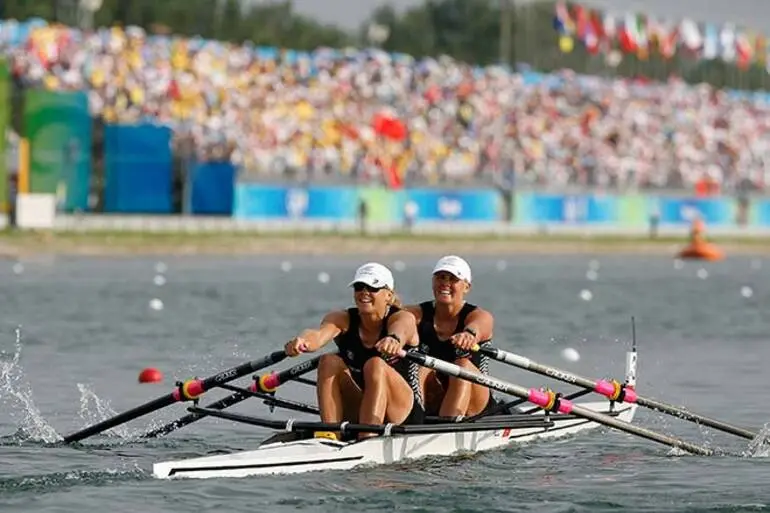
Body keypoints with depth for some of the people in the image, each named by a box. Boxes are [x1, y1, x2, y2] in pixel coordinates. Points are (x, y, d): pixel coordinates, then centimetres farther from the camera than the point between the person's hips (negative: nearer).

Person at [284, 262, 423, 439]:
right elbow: (319, 334, -25)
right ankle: (329, 434, -31)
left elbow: (400, 332, -34)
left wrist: (393, 340, -61)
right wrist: (302, 342, -50)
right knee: (329, 362, -19)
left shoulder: (403, 318, -8)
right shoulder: (343, 319, -1)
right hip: (355, 414, 3)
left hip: (403, 413, -3)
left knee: (376, 366, -30)